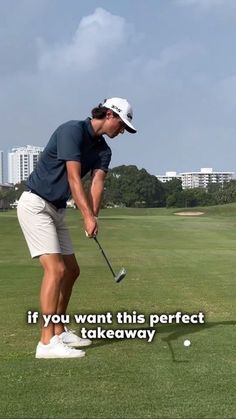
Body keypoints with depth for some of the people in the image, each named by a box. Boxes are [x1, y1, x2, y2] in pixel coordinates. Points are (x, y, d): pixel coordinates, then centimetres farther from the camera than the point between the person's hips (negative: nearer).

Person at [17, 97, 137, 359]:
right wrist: (88, 216, -32)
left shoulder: (103, 151, 9)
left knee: (71, 270, 11)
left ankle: (59, 332, 22)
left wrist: (92, 217, -23)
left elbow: (96, 185, -6)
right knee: (55, 269, -18)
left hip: (56, 209, 10)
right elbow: (74, 178, -24)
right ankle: (47, 342, -17)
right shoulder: (72, 130, -16)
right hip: (35, 204, -10)